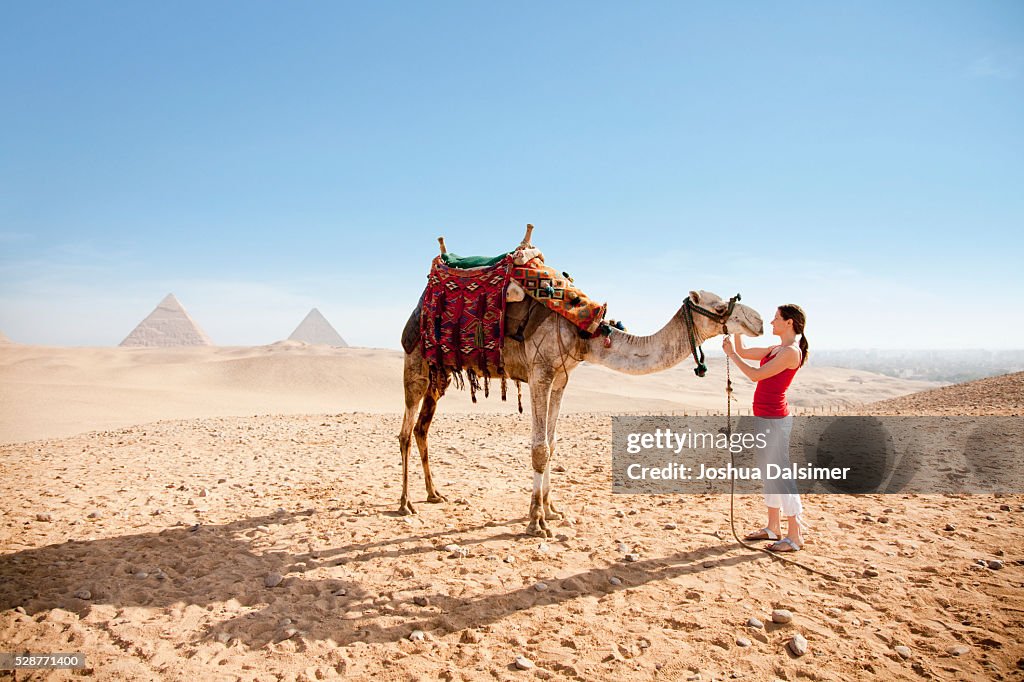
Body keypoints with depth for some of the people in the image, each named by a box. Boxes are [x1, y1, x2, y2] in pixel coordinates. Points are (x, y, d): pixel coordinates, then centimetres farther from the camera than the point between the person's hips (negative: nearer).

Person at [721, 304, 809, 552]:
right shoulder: (776, 349, 13)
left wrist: (732, 354, -10)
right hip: (763, 417, 10)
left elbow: (755, 374, -18)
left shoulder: (791, 352, -15)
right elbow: (743, 351, 21)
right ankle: (773, 528, 26)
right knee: (768, 474, 15)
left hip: (775, 419, -10)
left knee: (780, 474, -4)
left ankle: (795, 536, 5)